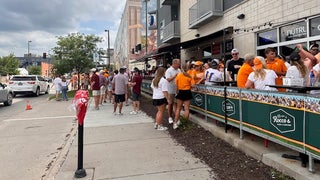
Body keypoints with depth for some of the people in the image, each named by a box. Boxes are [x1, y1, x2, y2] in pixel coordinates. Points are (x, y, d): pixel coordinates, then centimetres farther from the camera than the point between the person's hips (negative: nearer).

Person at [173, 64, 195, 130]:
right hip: (187, 92, -1)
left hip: (180, 92, 2)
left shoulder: (178, 75, -3)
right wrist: (189, 87, 9)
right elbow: (192, 85, -12)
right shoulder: (189, 76, -8)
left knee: (178, 108, 10)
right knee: (186, 108, 6)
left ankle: (175, 123, 7)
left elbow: (176, 85, 1)